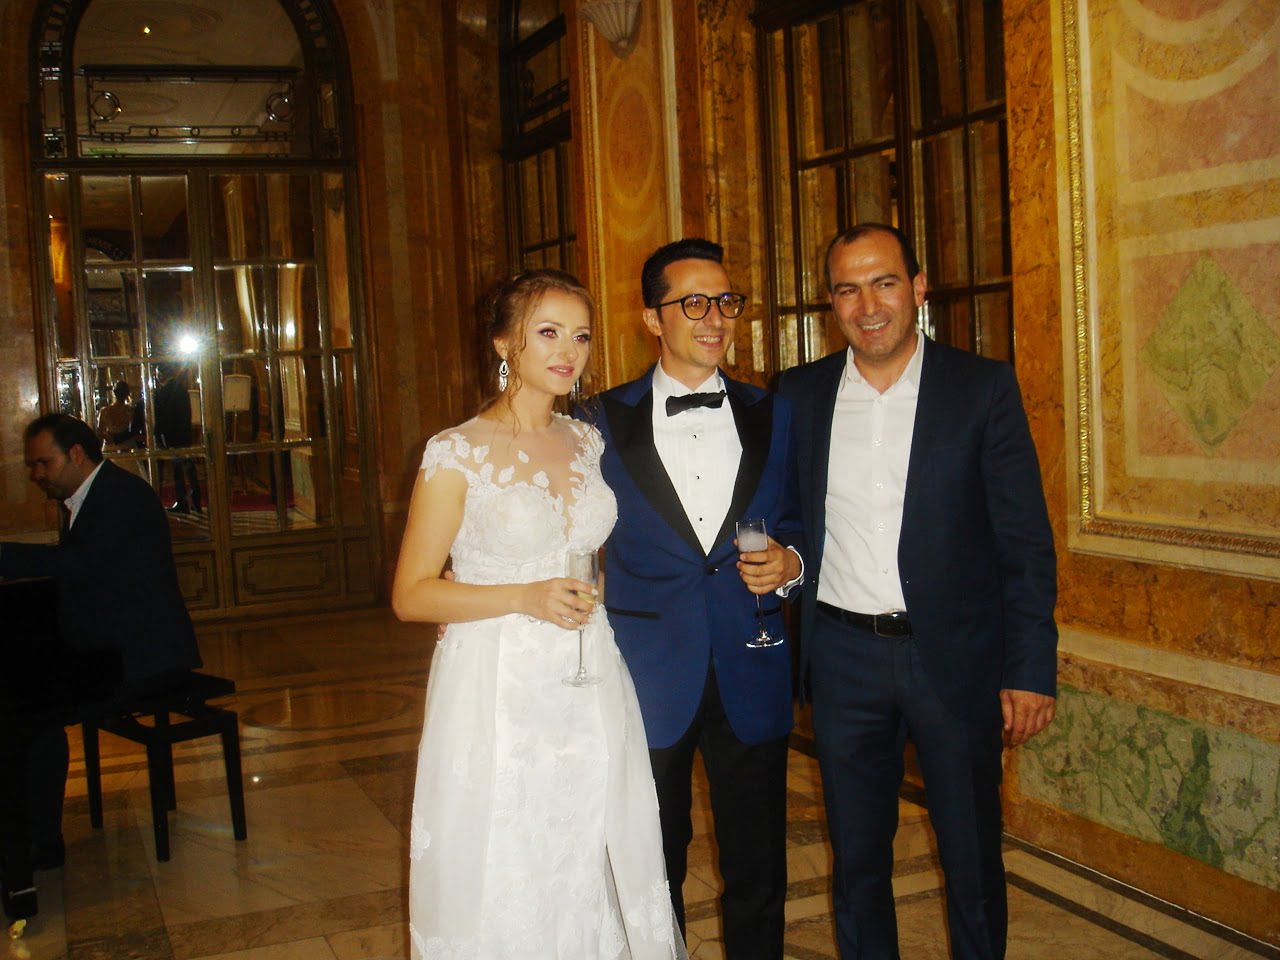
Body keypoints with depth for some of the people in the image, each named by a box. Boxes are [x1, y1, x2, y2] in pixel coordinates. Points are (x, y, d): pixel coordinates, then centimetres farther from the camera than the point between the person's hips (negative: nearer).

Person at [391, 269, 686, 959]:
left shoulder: (587, 443, 8)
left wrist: (591, 593, 7)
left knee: (593, 881, 11)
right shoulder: (458, 454, -8)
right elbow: (410, 595, -9)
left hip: (590, 700, 5)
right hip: (498, 700, -5)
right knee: (503, 895, 5)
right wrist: (525, 598, -18)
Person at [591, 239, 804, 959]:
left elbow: (797, 522, 13)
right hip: (649, 683, -1)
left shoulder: (774, 415, 6)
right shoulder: (605, 422, 0)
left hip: (753, 681, 2)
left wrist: (789, 561, -8)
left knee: (759, 877, 12)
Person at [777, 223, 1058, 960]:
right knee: (857, 859, 16)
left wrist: (1031, 669, -9)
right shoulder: (800, 395, 2)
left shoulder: (983, 388, -5)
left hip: (957, 656, -2)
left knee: (973, 861, 11)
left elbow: (1025, 540, -6)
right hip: (845, 657, 2)